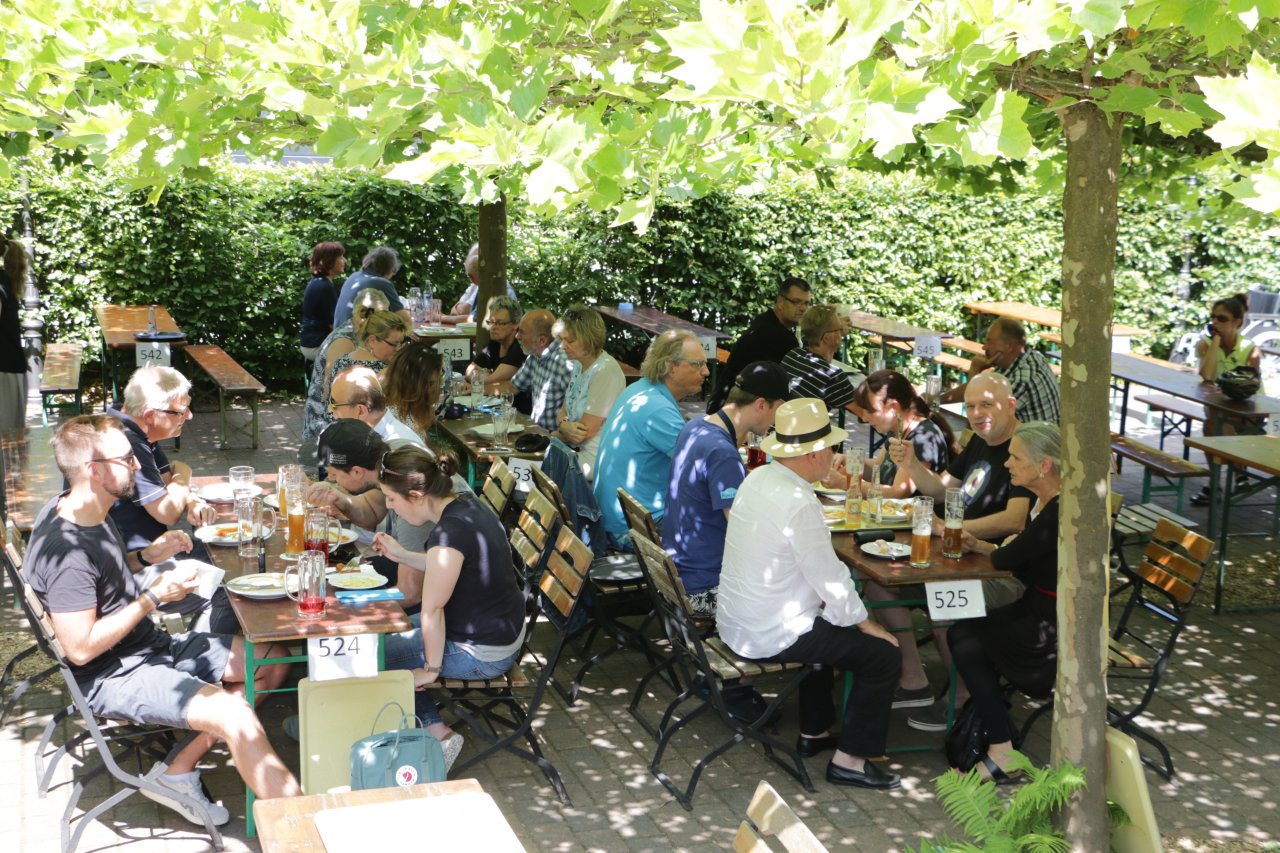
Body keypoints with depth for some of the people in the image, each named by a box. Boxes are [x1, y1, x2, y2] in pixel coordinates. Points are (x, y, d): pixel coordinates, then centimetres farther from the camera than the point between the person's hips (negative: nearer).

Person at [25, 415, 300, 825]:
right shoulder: (65, 549, -26)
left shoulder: (88, 510, 4)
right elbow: (81, 648, -25)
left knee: (273, 661, 9)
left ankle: (179, 773, 6)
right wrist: (153, 597, -19)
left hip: (154, 645, 10)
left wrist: (149, 555, 4)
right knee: (236, 716, -28)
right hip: (114, 676, -10)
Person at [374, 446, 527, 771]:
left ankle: (437, 733, 10)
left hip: (483, 654, -9)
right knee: (391, 632, 22)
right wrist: (402, 555, 8)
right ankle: (436, 731, 18)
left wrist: (431, 669, -10)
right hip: (505, 631, 10)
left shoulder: (449, 534, -29)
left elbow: (432, 610, -22)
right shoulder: (466, 504, -1)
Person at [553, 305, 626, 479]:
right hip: (577, 449, 8)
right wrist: (564, 425, -13)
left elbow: (587, 430, -19)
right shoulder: (579, 365, 9)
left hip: (596, 458, -8)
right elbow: (564, 410, 11)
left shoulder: (605, 372, -19)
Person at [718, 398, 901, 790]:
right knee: (884, 655, 0)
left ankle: (813, 733, 41)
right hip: (771, 636, -10)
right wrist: (867, 624, -4)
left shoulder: (757, 478, 2)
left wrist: (823, 598, 16)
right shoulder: (798, 504, -25)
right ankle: (849, 761, 7)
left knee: (830, 626, 34)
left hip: (734, 622, 10)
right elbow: (831, 579, -18)